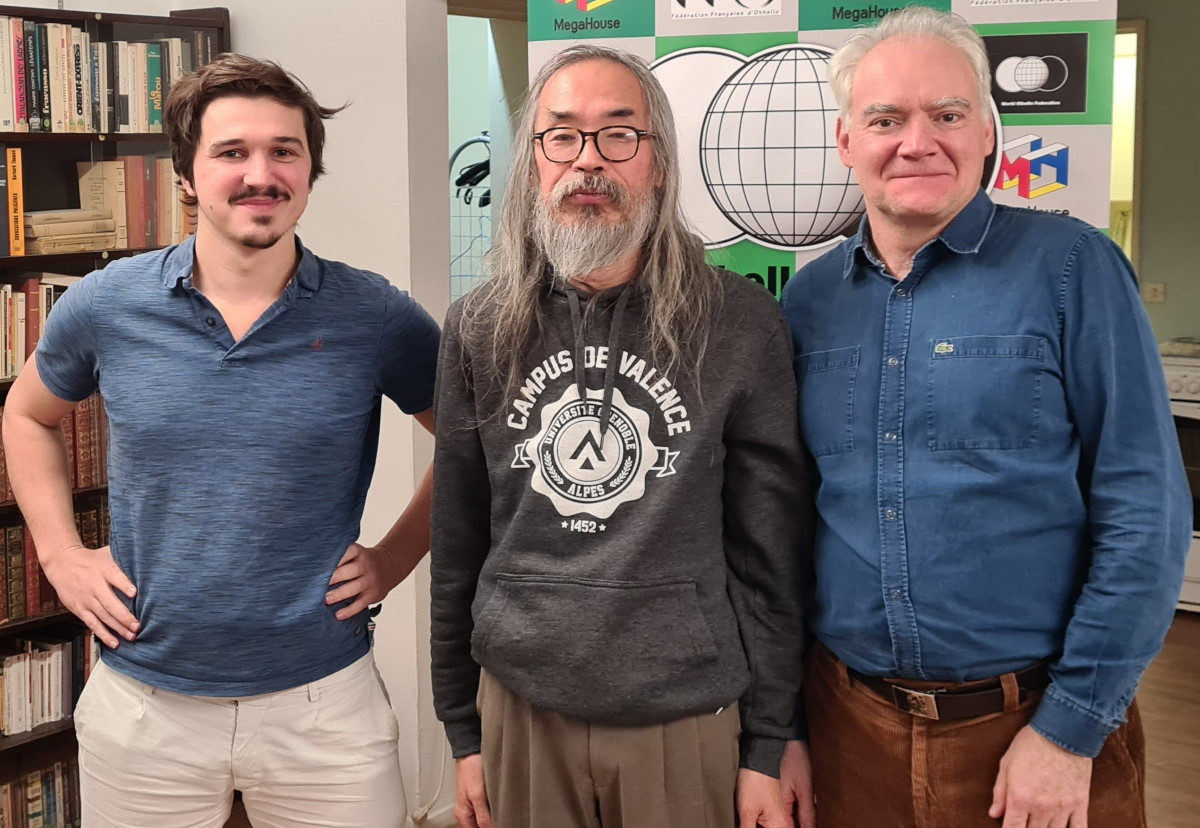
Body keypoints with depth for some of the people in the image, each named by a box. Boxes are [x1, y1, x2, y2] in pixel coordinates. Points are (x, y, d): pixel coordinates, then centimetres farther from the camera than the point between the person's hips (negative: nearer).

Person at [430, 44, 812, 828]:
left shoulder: (741, 324, -7)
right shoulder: (480, 330, 0)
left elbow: (771, 549, -4)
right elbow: (458, 542, 5)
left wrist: (768, 743, -3)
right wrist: (463, 729, 6)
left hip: (687, 718, -2)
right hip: (520, 710, 2)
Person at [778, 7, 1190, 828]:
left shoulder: (1071, 269, -8)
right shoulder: (808, 301, 3)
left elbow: (1145, 512, -9)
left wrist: (1070, 728, -11)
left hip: (1034, 722, -3)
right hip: (849, 721, 3)